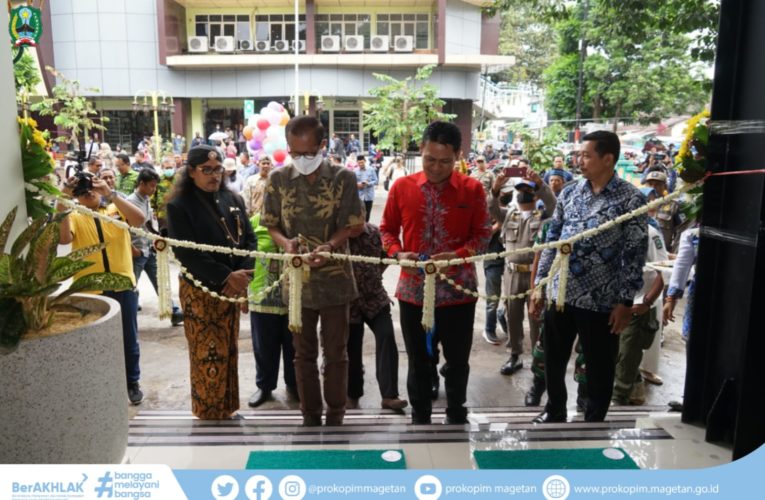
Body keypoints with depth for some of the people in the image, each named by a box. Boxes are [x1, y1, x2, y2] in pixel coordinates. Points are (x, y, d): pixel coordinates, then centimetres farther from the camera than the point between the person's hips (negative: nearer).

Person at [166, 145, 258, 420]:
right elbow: (187, 253, -17)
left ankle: (228, 408, 28)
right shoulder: (179, 206, -9)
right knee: (208, 355, 2)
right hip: (200, 292, -5)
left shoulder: (233, 200, 7)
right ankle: (209, 414, 19)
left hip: (232, 290, 5)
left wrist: (242, 274, -13)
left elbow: (249, 239, 4)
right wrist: (226, 276, -23)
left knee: (229, 352, 13)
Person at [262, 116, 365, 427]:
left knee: (335, 352, 9)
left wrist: (328, 247, -25)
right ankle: (310, 414, 29)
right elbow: (271, 225, 5)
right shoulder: (278, 179, -1)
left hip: (335, 278, -2)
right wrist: (285, 242, -17)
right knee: (304, 352, 13)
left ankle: (335, 415, 26)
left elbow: (349, 226, -6)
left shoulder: (343, 178, -7)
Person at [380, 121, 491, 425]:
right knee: (418, 362, 14)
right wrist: (397, 254, -11)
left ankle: (456, 417, 35)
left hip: (458, 290, -1)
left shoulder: (472, 189, -2)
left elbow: (483, 234, 0)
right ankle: (420, 418, 32)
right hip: (413, 290, 1)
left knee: (457, 360, 13)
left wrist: (457, 255, -17)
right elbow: (387, 229, 9)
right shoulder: (402, 187, 1)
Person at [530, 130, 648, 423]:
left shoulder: (631, 199, -8)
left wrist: (625, 301, -11)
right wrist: (540, 284, 7)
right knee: (553, 361, 17)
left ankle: (593, 424, 30)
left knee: (599, 369, 10)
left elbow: (635, 254, -9)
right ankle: (554, 413, 39)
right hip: (559, 294, 5)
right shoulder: (569, 193, 5)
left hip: (601, 301, -4)